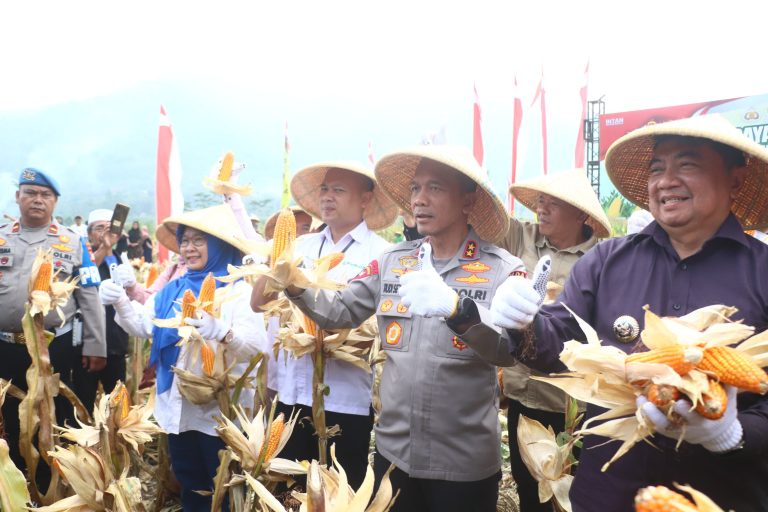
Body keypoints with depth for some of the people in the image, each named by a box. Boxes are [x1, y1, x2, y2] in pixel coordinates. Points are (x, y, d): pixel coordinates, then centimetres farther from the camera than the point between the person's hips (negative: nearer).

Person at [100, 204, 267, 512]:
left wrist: (220, 331, -41)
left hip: (221, 411, -6)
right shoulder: (174, 289, 11)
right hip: (178, 409, 6)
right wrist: (120, 302, -13)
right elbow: (142, 325, 4)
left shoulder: (239, 290, -9)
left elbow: (257, 346, -22)